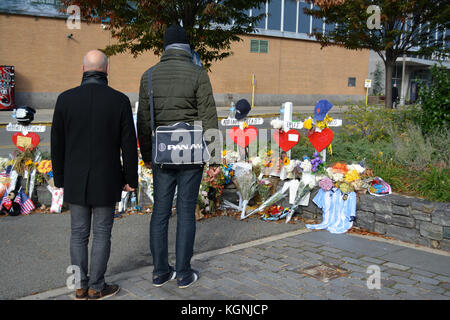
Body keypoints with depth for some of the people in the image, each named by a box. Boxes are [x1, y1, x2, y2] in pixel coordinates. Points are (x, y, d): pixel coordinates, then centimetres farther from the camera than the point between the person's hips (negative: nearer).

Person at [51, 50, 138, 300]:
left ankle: (81, 286, 23)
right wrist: (131, 179, 2)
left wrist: (60, 179, 10)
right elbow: (129, 144, -8)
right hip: (107, 182, -2)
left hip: (76, 181, 2)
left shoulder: (65, 99, -5)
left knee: (79, 234, 14)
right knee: (102, 234, 10)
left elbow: (57, 144, -1)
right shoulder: (120, 100, -10)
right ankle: (96, 288, 18)